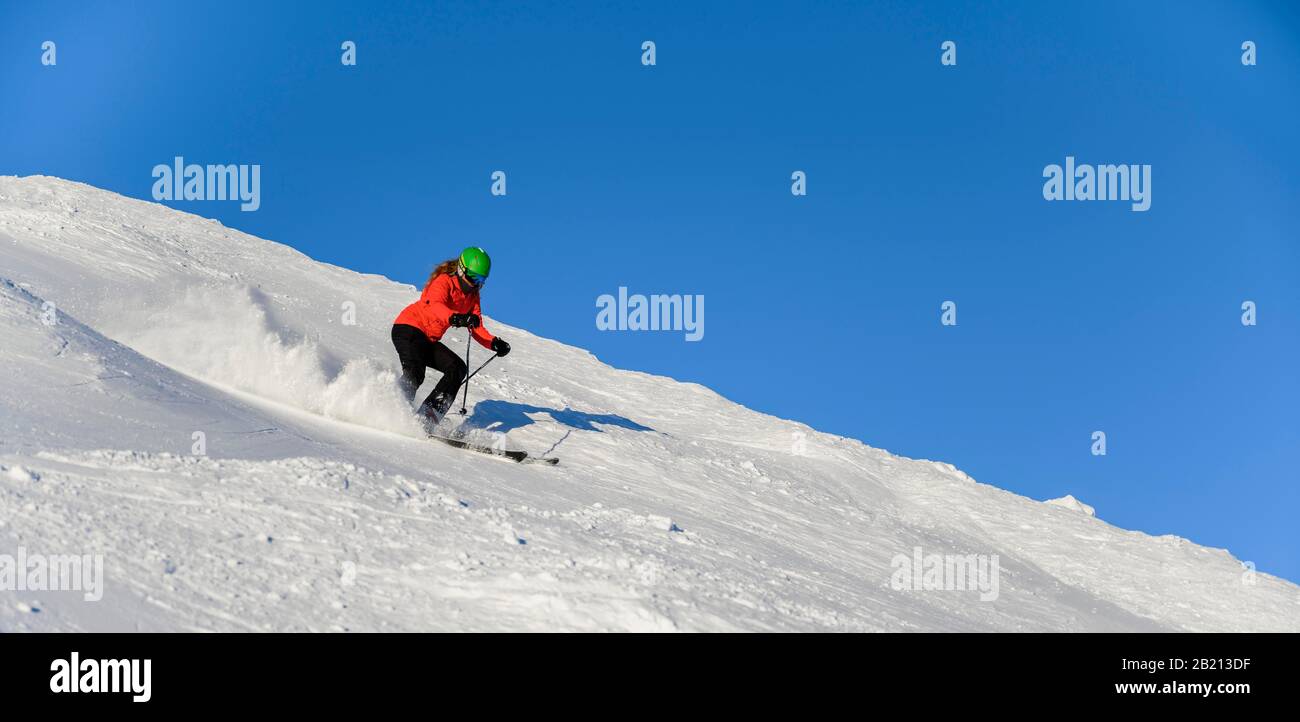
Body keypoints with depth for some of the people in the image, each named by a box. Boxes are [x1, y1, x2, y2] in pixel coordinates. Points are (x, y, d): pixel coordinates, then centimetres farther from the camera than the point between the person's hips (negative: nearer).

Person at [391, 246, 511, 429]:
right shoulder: (444, 282, -14)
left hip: (429, 341, 8)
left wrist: (494, 343, -10)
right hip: (408, 328, -8)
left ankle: (426, 419, -16)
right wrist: (454, 318, -55)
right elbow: (434, 305, -35)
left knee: (457, 368, -9)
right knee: (414, 374, -29)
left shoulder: (472, 295, 11)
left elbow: (476, 328, 10)